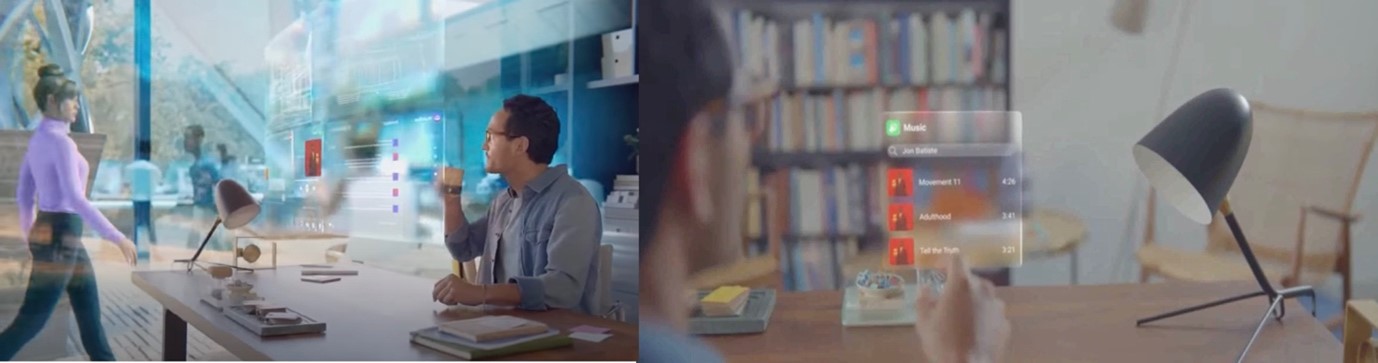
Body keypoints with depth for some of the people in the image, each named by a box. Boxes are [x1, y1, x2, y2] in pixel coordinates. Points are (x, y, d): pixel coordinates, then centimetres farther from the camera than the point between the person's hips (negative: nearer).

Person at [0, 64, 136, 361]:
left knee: (90, 309, 14)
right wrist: (117, 237, -25)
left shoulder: (38, 139, 10)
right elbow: (75, 199, -26)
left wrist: (30, 234, 30)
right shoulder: (60, 141, -18)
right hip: (60, 236, -10)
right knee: (32, 319, -4)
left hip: (51, 232, 10)